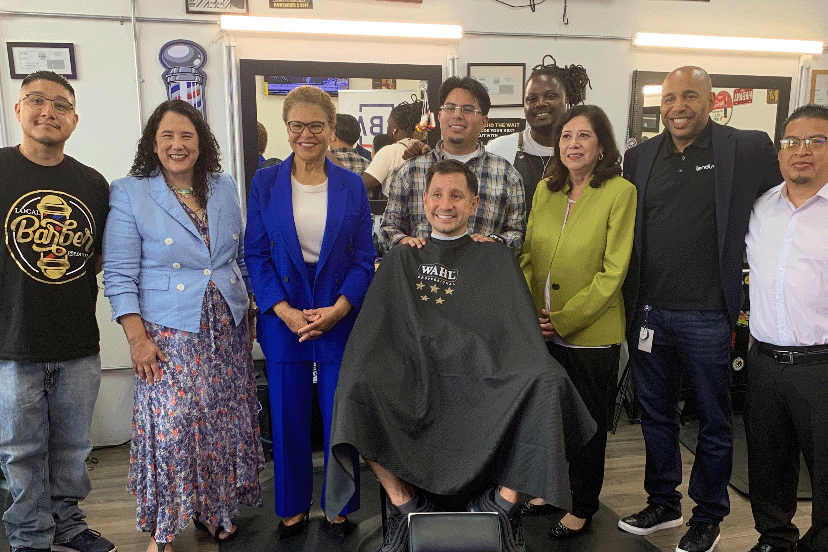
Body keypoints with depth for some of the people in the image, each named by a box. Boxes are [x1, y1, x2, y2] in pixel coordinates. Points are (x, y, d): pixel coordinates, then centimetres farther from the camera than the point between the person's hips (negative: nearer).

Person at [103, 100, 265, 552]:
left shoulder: (225, 189, 8)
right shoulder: (128, 193, -4)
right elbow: (119, 274, -7)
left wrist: (248, 313, 13)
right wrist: (137, 337, -12)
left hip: (227, 329, 4)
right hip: (169, 333, -4)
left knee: (224, 420, 9)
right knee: (171, 424, -4)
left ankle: (213, 509, 30)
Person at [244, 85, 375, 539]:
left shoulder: (352, 187, 3)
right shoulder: (265, 183, 3)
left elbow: (364, 258, 1)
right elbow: (255, 255, -1)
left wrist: (337, 310, -13)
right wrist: (286, 312, -12)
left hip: (341, 319, 0)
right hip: (283, 319, 0)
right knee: (288, 417, 10)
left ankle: (340, 507, 29)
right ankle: (293, 508, 30)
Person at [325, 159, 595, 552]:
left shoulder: (495, 259, 12)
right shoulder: (402, 260, 16)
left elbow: (521, 332, 3)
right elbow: (371, 337, 10)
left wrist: (536, 379, -16)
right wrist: (360, 377, -9)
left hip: (481, 380, -1)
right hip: (414, 379, 1)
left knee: (544, 387, -29)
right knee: (357, 394, -28)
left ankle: (502, 503, -10)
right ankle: (407, 505, -8)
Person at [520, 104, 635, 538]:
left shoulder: (620, 192, -10)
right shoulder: (545, 190, 6)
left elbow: (613, 271, -14)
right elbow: (527, 254, 8)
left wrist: (564, 319, -15)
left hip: (590, 333, -4)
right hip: (541, 333, 5)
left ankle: (583, 507, 34)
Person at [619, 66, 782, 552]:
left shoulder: (748, 149, -4)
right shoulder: (640, 157, 7)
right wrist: (631, 306, 6)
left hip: (708, 317, -3)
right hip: (650, 314, 4)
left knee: (714, 422, 13)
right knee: (657, 416, 17)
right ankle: (663, 504, 37)